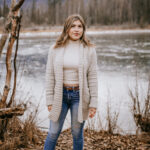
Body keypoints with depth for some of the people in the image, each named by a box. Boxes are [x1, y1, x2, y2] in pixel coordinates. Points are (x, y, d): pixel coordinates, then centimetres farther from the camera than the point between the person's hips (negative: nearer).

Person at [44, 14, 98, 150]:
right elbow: (50, 75, 1)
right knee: (53, 132, 8)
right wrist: (49, 100, -3)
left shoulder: (89, 49, -4)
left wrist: (93, 103, -5)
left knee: (77, 133, 11)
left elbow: (92, 77, -3)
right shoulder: (56, 49, -1)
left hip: (79, 95, -1)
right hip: (60, 94, 1)